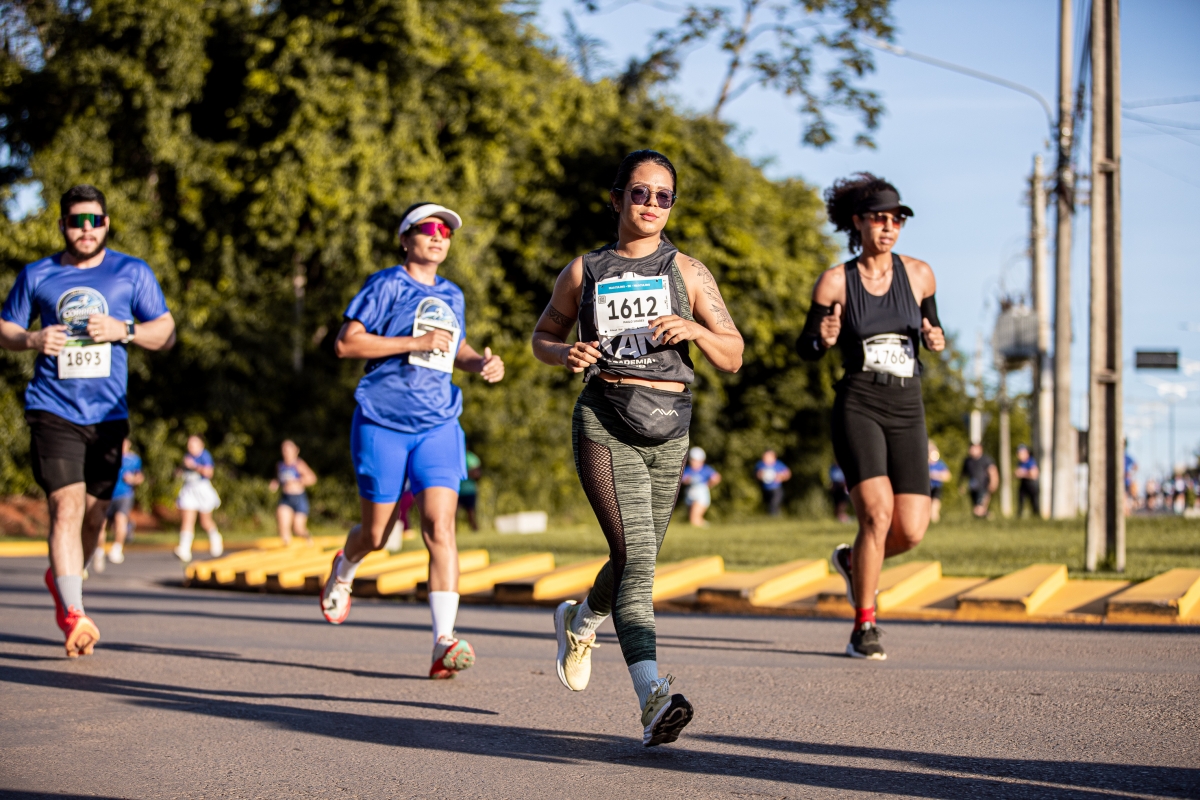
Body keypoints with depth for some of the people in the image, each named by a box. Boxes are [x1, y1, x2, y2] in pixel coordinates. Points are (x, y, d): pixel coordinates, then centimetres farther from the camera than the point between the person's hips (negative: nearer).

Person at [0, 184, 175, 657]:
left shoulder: (133, 274, 6)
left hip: (108, 414, 2)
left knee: (94, 515, 11)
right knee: (67, 507, -16)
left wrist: (124, 330, -12)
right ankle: (73, 615, -20)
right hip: (53, 411, -2)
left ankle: (61, 578, 40)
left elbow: (166, 333, 8)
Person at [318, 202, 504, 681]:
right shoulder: (386, 285, -3)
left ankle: (444, 644, -19)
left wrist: (481, 362, 9)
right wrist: (414, 342, -18)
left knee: (440, 526, -14)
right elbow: (345, 343, -12)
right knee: (377, 534, 6)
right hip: (382, 424, -3)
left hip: (437, 426, 3)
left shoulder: (452, 297, 14)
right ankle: (344, 569, 45)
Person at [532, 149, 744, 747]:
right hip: (605, 424, -3)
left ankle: (579, 621, 50)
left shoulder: (687, 272, 9)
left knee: (635, 560, 15)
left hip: (668, 430, 3)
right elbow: (542, 337, 20)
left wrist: (694, 329, -15)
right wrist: (566, 354, -3)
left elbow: (732, 359, 5)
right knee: (636, 556, -20)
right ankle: (653, 699, -31)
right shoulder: (585, 272, 8)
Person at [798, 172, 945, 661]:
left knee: (911, 532, -5)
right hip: (858, 407, -3)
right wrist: (824, 338, -17)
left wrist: (936, 341, -5)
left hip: (907, 412, 3)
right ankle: (863, 628, -7)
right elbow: (806, 350, 6)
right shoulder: (835, 282, -1)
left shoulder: (918, 275, 6)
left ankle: (852, 561, 29)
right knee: (877, 513, -21)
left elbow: (932, 332, 19)